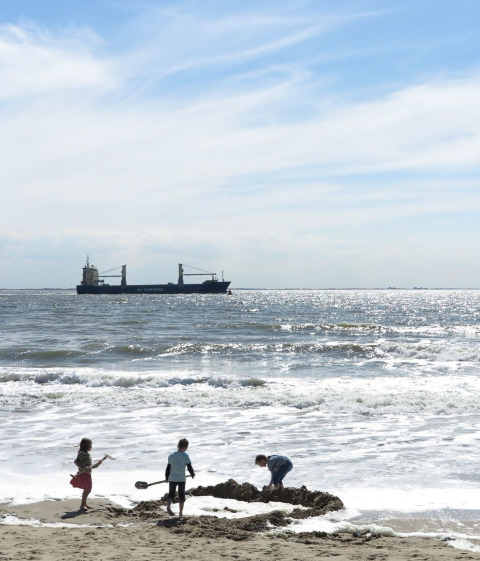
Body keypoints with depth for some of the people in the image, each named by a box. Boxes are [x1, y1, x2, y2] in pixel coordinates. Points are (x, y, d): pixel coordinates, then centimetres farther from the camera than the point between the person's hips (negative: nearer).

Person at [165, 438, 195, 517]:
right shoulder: (186, 456, -6)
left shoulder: (171, 456, 3)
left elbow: (168, 468, 8)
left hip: (172, 479, 2)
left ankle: (168, 506, -15)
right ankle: (180, 512, 13)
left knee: (171, 494, 12)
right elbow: (189, 467, -4)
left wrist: (167, 478, 19)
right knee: (181, 495, 11)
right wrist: (193, 474, 15)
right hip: (181, 479, -2)